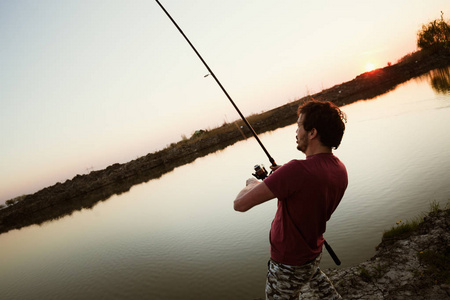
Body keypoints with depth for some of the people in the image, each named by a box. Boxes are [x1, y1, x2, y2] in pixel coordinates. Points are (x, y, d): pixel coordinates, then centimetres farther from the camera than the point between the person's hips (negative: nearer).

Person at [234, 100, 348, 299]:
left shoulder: (298, 170, -35)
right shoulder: (340, 170, -8)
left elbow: (240, 204, -32)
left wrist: (252, 184, -11)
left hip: (289, 264, -8)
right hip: (313, 252, 8)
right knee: (312, 272, 40)